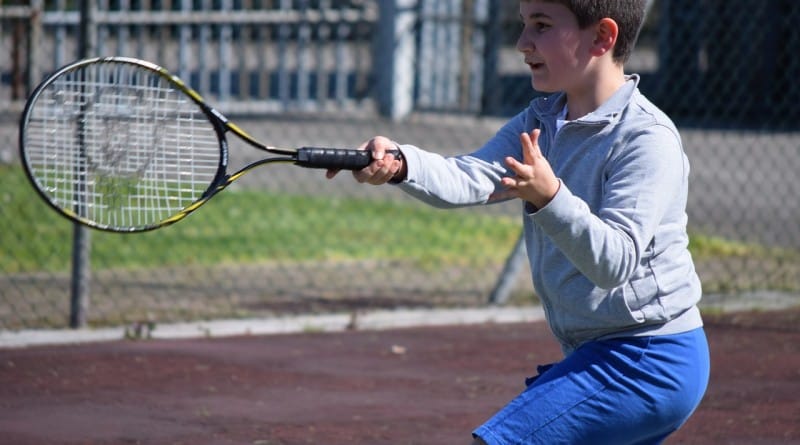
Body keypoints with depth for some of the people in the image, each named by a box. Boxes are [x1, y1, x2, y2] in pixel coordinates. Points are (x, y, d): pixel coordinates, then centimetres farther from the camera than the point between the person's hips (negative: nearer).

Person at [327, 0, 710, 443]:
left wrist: (550, 198, -42)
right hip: (598, 355, 10)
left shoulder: (648, 139, -18)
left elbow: (616, 262, -26)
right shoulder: (538, 122, 9)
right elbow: (471, 178, -9)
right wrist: (401, 163, -29)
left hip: (646, 363, -9)